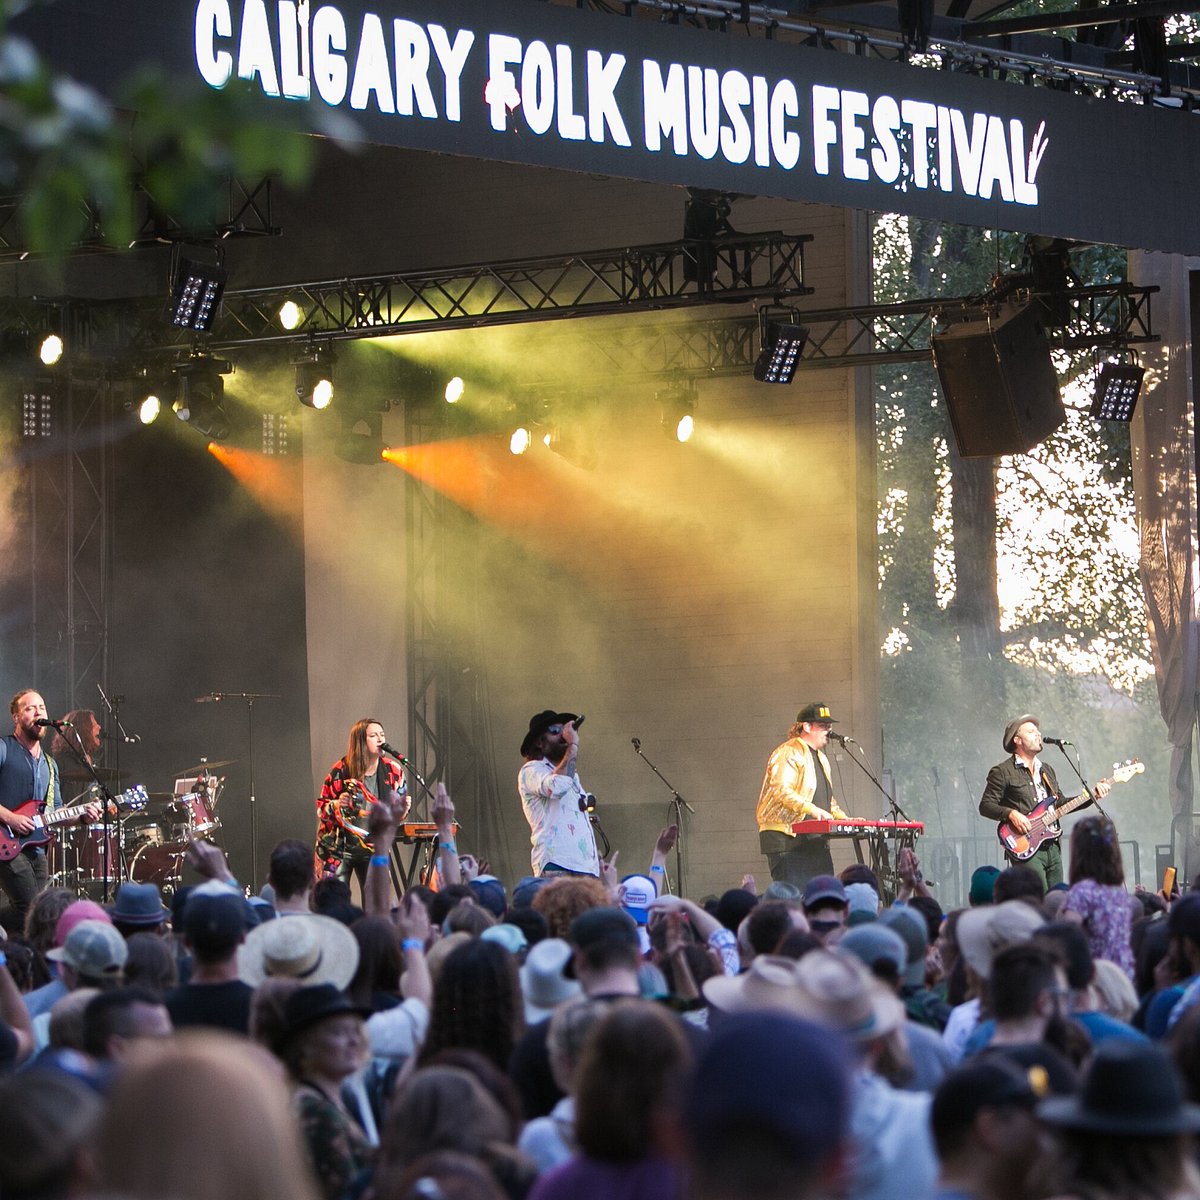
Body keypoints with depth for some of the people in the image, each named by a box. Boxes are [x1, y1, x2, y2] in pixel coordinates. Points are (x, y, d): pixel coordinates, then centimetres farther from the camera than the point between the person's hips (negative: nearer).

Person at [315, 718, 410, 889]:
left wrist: (403, 808, -12)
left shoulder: (392, 771, 0)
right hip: (339, 848, -3)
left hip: (374, 849, 3)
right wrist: (336, 805, -23)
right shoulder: (342, 771, -9)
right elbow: (321, 807, -2)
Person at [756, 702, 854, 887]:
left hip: (816, 840, 9)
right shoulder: (788, 754, -8)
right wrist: (813, 810, -31)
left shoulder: (821, 757, 24)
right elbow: (781, 791, -22)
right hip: (786, 838, -9)